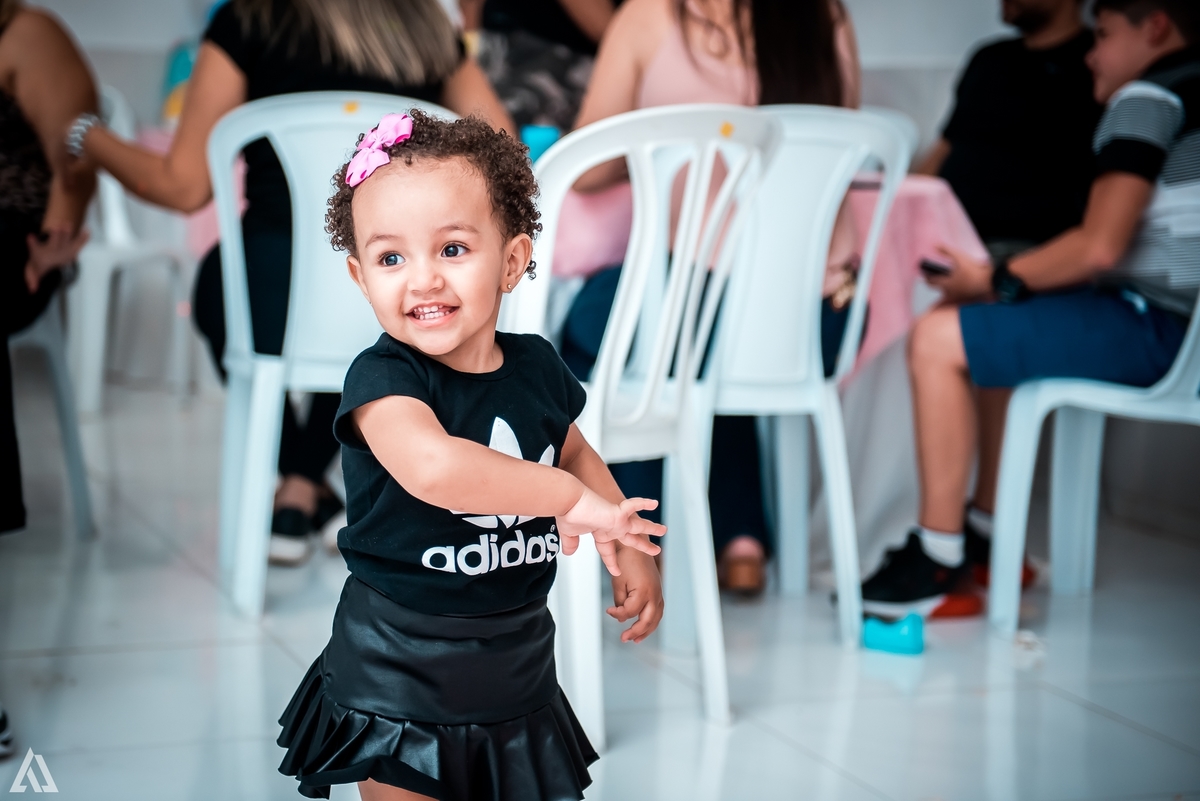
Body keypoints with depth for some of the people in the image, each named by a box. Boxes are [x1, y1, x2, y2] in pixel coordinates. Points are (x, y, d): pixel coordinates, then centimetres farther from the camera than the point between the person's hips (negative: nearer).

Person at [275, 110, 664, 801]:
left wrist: (625, 550, 11)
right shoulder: (382, 379, -20)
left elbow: (572, 451, 21)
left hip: (517, 683, 5)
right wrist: (570, 498, -31)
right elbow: (433, 466, -41)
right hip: (399, 685, -5)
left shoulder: (537, 367, -1)